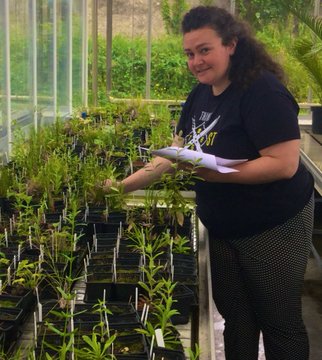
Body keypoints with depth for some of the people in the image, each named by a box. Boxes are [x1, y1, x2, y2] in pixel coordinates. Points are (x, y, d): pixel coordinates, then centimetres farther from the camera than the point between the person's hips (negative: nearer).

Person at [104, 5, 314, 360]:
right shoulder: (200, 94, 4)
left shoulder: (263, 92, -21)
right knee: (235, 318, 18)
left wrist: (213, 171, -32)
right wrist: (124, 185, 1)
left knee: (279, 323, 8)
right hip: (222, 230, 8)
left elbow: (284, 164, -27)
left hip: (273, 228, -7)